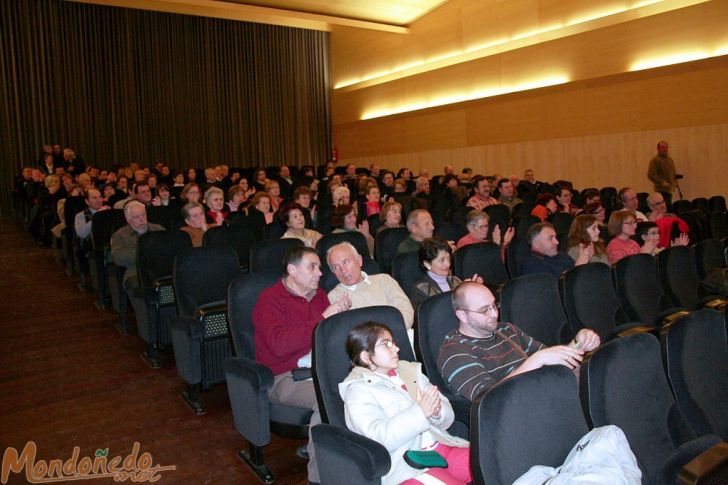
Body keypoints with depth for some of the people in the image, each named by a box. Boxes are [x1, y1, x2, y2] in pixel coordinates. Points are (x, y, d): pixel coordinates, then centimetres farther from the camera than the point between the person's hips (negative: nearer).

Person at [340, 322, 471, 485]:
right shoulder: (358, 391, -3)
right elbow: (380, 437, -17)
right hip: (405, 466, -6)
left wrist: (437, 411, -13)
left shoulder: (410, 371, 15)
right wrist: (420, 412, -23)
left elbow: (448, 416, 11)